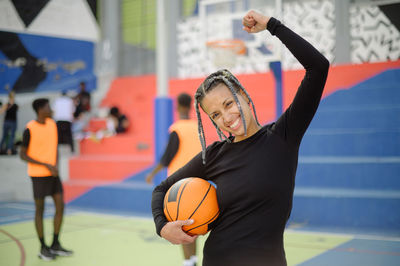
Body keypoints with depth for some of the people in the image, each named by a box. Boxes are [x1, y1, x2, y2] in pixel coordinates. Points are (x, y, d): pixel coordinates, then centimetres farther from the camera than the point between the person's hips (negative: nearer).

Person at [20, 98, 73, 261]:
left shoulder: (52, 124, 5)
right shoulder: (30, 129, -13)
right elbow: (23, 155, -11)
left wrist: (56, 165, -3)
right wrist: (46, 165, -17)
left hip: (52, 173, 6)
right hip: (38, 174, -6)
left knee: (60, 205, 2)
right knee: (40, 209, 2)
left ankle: (55, 244, 14)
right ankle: (43, 248, 14)